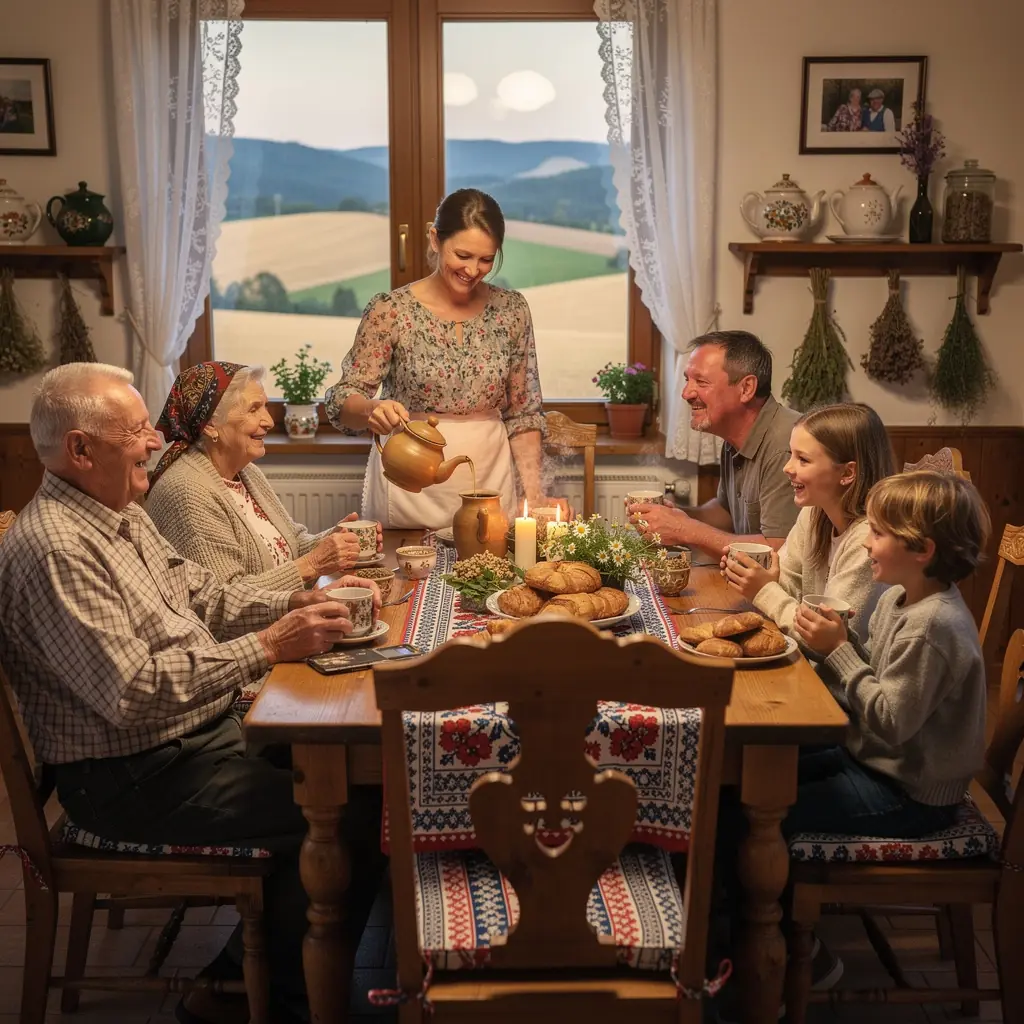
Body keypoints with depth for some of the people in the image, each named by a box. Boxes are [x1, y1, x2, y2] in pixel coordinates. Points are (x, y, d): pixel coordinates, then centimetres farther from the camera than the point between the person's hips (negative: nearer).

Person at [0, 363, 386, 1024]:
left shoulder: (122, 513, 9)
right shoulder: (53, 549, -24)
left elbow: (200, 595, 15)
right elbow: (132, 692, -29)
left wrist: (290, 605, -2)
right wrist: (268, 646, -27)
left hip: (204, 727, 10)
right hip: (134, 777, -10)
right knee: (349, 825, -18)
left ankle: (244, 971, 16)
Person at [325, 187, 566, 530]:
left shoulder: (511, 310, 1)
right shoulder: (390, 310, -7)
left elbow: (523, 413, 5)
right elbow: (343, 402, -8)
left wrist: (534, 492, -6)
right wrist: (372, 409, -30)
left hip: (489, 482, 3)